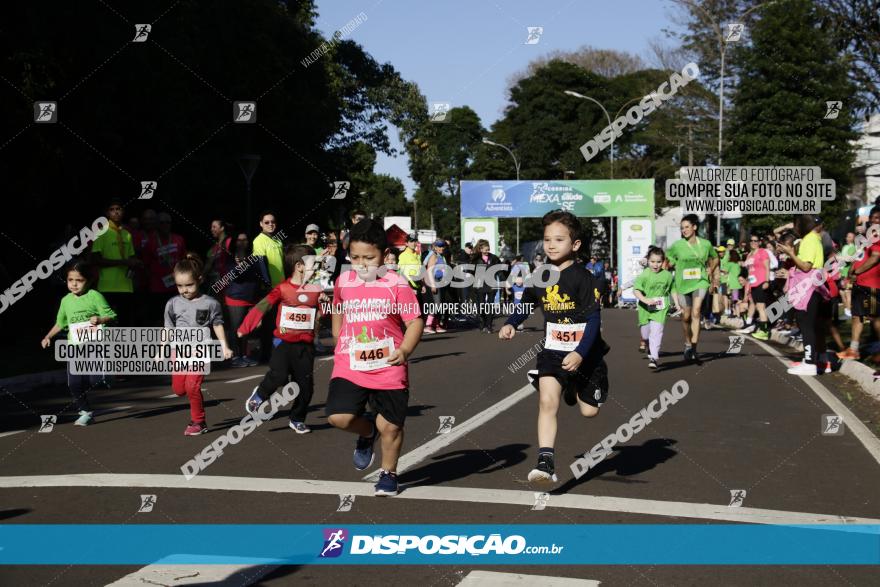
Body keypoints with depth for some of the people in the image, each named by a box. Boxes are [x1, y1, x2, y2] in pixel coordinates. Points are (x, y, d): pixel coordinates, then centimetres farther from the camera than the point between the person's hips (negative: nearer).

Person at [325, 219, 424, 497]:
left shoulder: (396, 284, -8)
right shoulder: (343, 282, 5)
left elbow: (415, 321, -9)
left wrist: (405, 351, -24)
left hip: (388, 368, -3)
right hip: (349, 367, 3)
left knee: (390, 425, 6)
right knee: (338, 417, -14)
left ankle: (388, 473, 32)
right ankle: (367, 433, 21)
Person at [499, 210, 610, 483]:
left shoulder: (584, 278, -15)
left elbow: (594, 320, -17)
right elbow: (526, 304, 20)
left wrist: (580, 354, -27)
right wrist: (510, 324, 1)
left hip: (584, 354, -3)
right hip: (552, 351, 3)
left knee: (589, 411, 9)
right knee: (547, 402, -16)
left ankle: (576, 391, 43)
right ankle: (545, 461, -15)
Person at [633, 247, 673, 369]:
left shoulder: (667, 275, -1)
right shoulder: (644, 275, -10)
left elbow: (672, 290, 14)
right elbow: (636, 290, -17)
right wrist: (645, 300, -30)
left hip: (660, 309, 0)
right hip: (645, 308, 0)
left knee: (656, 331, -17)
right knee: (645, 333, 13)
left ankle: (654, 357, -17)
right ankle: (650, 349, 46)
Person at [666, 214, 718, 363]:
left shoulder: (705, 244, 3)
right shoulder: (677, 245, -3)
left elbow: (715, 258, 22)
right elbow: (668, 263, 3)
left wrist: (710, 269, 7)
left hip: (700, 282, -1)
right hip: (683, 283, 1)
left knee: (696, 313, -18)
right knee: (686, 316, 10)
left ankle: (694, 348, -21)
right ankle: (687, 344, 32)